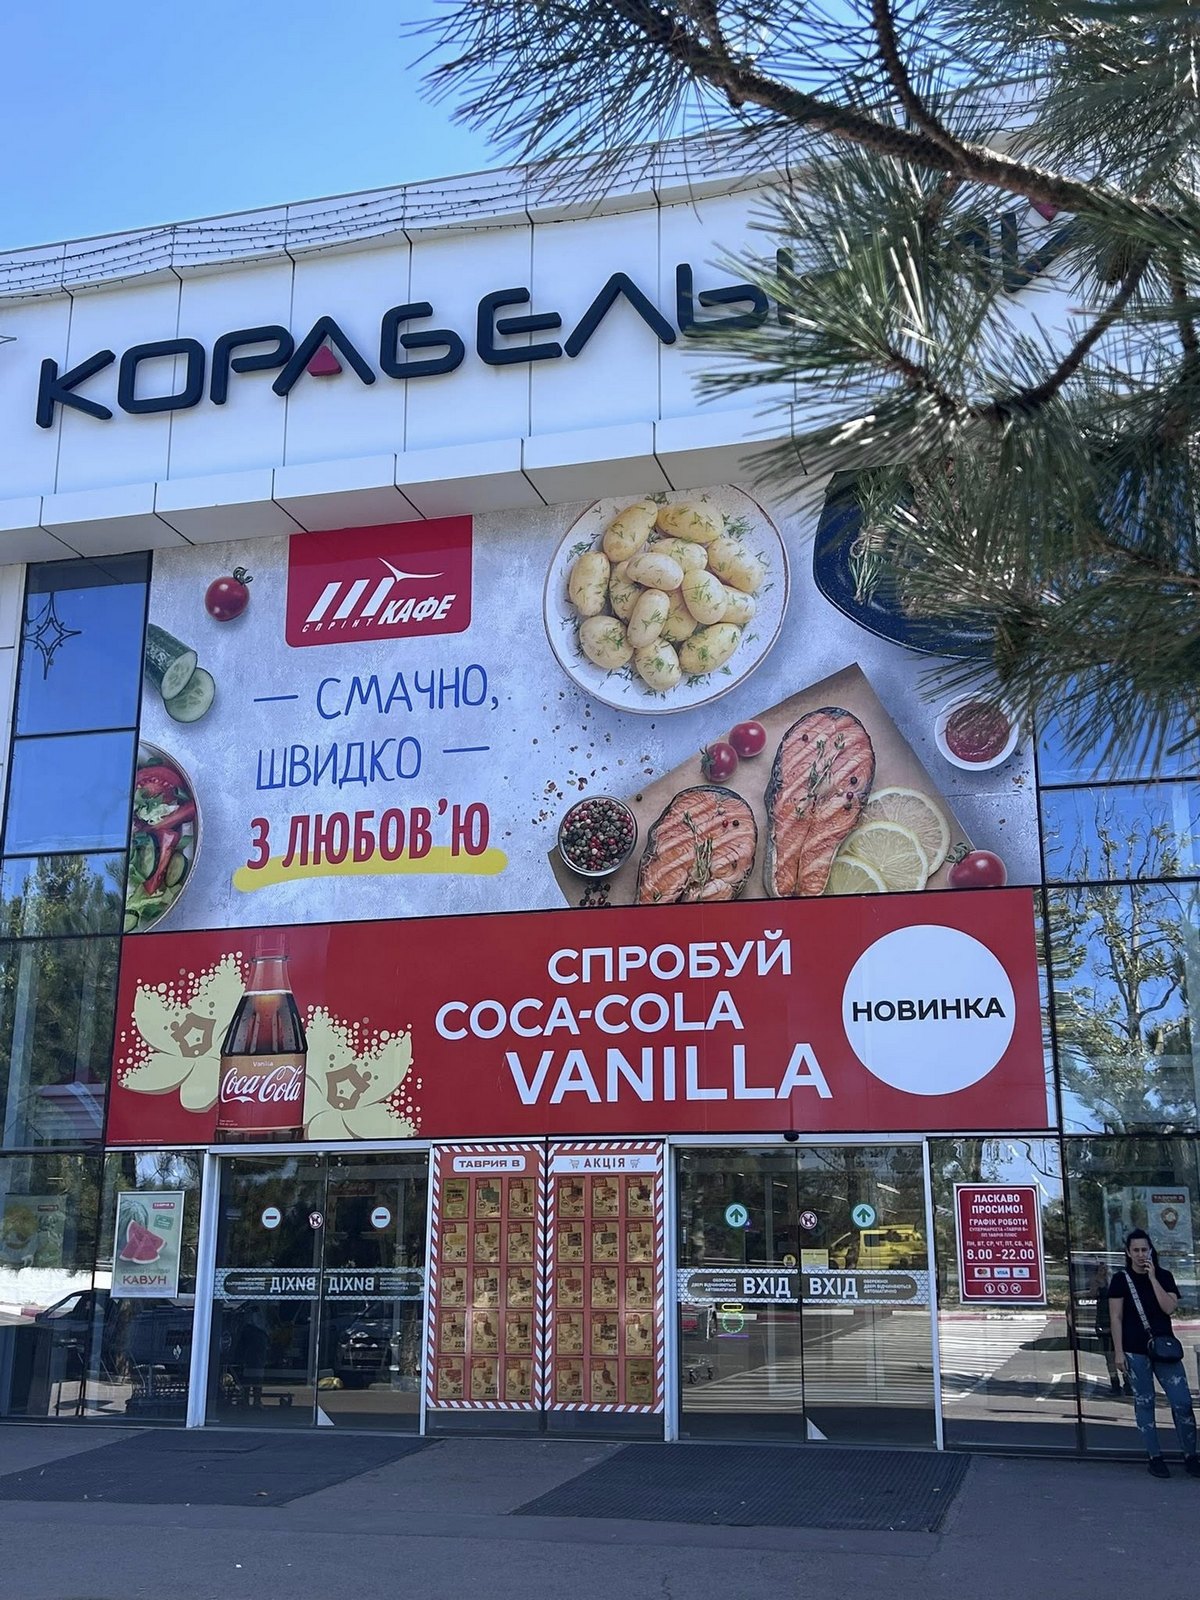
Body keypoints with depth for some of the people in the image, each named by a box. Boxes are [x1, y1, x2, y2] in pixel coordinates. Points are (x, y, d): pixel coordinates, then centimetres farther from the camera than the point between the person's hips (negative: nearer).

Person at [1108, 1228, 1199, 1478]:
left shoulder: (1163, 1276, 5)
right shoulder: (1121, 1279, -1)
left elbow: (1169, 1307, -9)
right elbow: (1116, 1318, -3)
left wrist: (1152, 1278, -12)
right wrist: (1118, 1352, -7)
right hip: (1135, 1352, -2)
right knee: (1144, 1403, 4)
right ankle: (1155, 1457, 13)